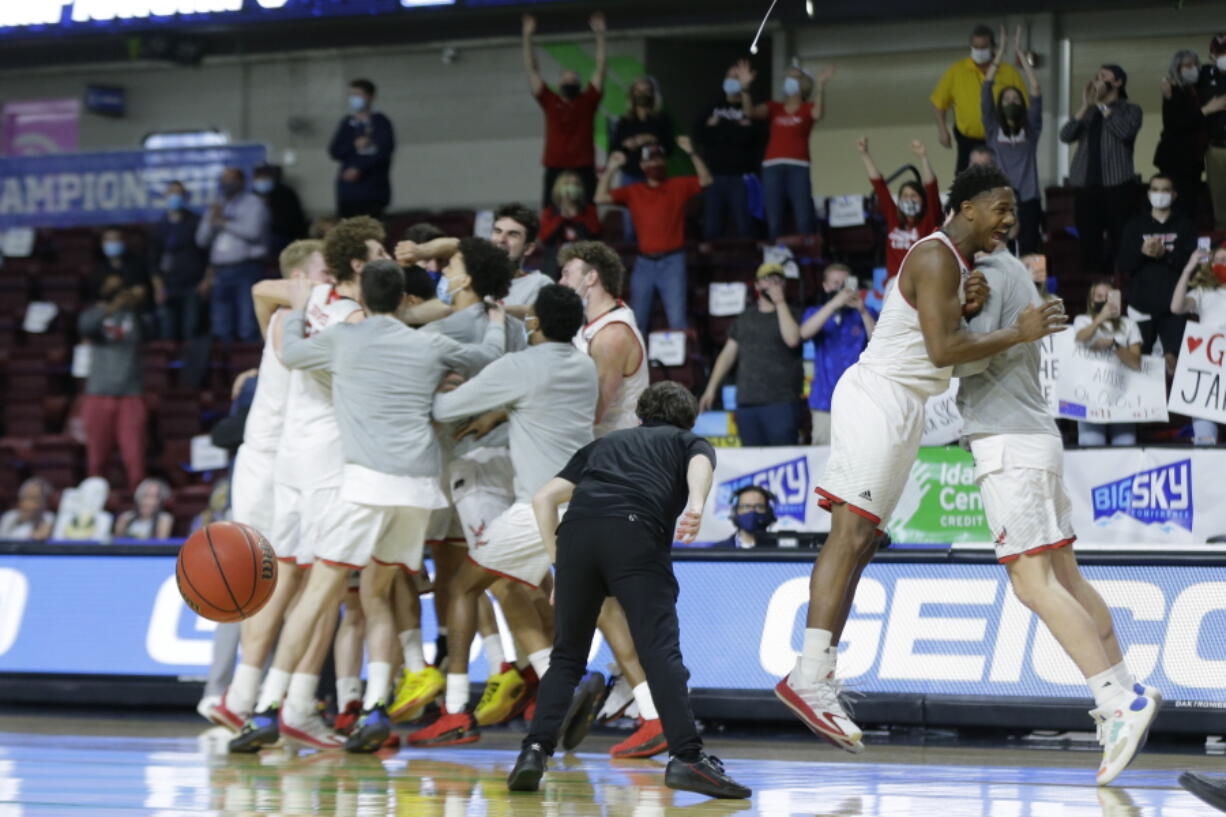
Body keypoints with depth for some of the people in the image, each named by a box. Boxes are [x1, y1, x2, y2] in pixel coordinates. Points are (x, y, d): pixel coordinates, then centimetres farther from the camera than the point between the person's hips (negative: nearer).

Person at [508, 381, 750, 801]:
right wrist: (696, 506, -18)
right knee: (661, 651, -9)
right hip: (635, 531, -3)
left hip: (576, 530, 3)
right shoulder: (690, 441, 29)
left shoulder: (604, 443, 38)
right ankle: (686, 757, -22)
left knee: (566, 656, 14)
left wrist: (560, 564, 30)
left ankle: (535, 750, 0)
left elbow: (543, 498, 28)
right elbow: (700, 465, 2)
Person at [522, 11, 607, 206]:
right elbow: (532, 70, 12)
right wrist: (527, 36, 9)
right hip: (555, 170, 1)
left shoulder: (588, 101, 10)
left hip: (584, 170, -1)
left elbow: (601, 68, 8)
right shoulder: (550, 102, 12)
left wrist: (600, 34, 3)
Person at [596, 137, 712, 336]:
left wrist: (691, 153, -17)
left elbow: (705, 180, -6)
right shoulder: (633, 192, 10)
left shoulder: (678, 186, 5)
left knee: (677, 319, -7)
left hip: (672, 261, -3)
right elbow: (601, 198, 4)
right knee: (637, 321, 7)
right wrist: (610, 169, -4)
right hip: (644, 262, 3)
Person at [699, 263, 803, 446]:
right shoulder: (745, 318, 20)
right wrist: (711, 388, 13)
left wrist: (780, 303, -8)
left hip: (780, 403, -4)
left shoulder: (791, 314, 7)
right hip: (746, 403, 4)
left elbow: (792, 339, -14)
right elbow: (728, 354, 20)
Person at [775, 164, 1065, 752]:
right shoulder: (936, 257, -14)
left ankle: (817, 679, 5)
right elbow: (942, 350, -24)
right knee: (851, 533, -15)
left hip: (900, 410, 11)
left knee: (859, 543, 7)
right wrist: (1018, 334, -18)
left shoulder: (956, 262, 18)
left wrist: (968, 309, 0)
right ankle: (809, 677, -20)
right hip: (878, 397, -11)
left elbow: (946, 347, 20)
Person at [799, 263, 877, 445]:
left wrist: (863, 311, -15)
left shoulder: (866, 313, 11)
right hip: (826, 401, 1)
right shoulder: (815, 313, 14)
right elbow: (805, 333, -8)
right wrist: (834, 304, -18)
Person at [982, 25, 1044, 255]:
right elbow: (986, 90, 3)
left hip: (1027, 199, 0)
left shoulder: (1030, 129, 9)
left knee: (1029, 254, -1)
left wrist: (1021, 54, 2)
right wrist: (1001, 52, 3)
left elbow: (1035, 91, 1)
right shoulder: (993, 129, 8)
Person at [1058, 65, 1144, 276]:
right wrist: (1085, 107, -1)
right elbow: (1066, 136, 6)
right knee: (1089, 243, 0)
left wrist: (1102, 106, -4)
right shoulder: (1088, 112, 20)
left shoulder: (1130, 110, 9)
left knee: (1120, 241, -8)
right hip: (1085, 185, 4)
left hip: (1116, 185, -4)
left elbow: (1124, 132, -12)